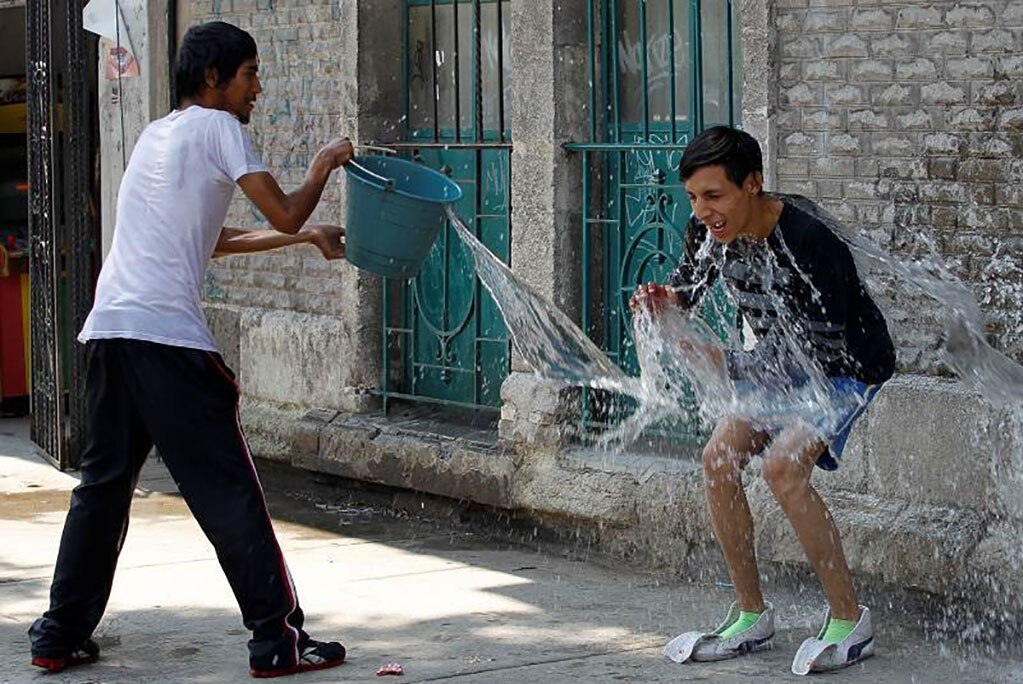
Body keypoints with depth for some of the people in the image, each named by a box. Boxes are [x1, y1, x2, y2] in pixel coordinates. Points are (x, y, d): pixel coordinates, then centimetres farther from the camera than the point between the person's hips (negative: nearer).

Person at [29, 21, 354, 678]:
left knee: (103, 484, 15)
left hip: (108, 329, 8)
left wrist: (305, 236, 33)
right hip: (168, 336, -8)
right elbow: (284, 211, -5)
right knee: (228, 489, -3)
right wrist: (325, 164, 13)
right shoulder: (218, 126, 1)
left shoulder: (157, 133, 25)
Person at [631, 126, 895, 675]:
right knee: (719, 459, -6)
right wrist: (667, 299, -16)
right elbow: (691, 280, 8)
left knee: (783, 466, -26)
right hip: (781, 360, 8)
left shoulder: (807, 243, -35)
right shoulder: (709, 229, -13)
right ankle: (751, 618, 7)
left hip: (847, 366, -8)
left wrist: (725, 363, -34)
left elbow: (818, 354, -32)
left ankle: (850, 622, -13)